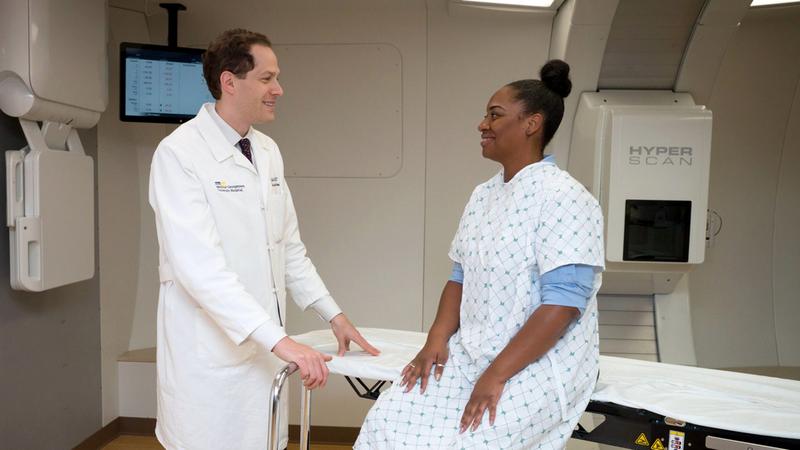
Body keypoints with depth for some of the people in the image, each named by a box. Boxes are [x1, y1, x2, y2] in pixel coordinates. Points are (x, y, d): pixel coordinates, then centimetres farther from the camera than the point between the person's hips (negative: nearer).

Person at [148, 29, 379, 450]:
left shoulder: (268, 151, 8)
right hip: (210, 356, -6)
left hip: (263, 348, 7)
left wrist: (334, 315, 10)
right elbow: (199, 265, -25)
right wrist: (279, 339, -30)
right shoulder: (179, 153, -15)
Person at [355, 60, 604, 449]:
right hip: (470, 355, 6)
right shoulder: (483, 195, 11)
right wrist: (437, 339, -3)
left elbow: (562, 303, -21)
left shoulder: (564, 198, -14)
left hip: (538, 366, -6)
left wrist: (497, 375, -22)